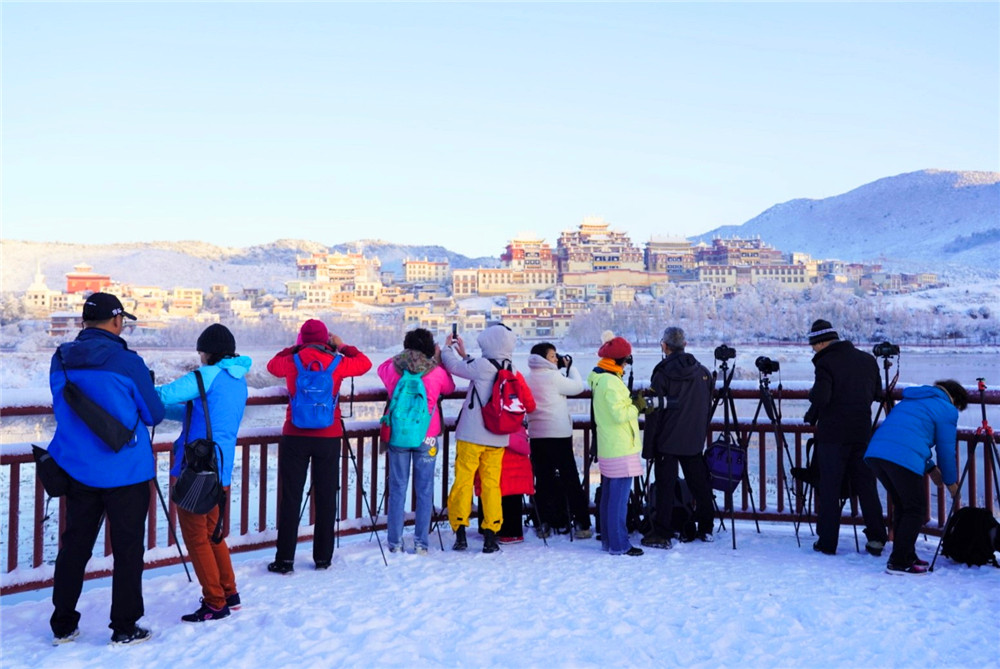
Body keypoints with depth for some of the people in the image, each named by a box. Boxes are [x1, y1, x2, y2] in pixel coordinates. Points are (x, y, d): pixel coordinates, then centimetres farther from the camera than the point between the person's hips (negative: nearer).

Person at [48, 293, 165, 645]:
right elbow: (154, 414, -5)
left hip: (78, 469, 5)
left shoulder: (61, 361, 1)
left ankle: (63, 625, 26)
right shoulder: (128, 363, -15)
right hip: (126, 472, -5)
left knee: (74, 547, 16)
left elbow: (62, 411, 15)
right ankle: (125, 627, 14)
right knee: (127, 550, 6)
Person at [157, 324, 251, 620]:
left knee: (195, 535, 3)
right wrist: (162, 408, 21)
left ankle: (215, 602, 8)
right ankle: (229, 593, 27)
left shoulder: (209, 375, -12)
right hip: (222, 470, 8)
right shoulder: (239, 382, 14)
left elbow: (165, 394, -19)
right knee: (213, 532, 20)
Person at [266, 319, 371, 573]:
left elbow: (272, 365, 19)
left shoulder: (292, 362, -2)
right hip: (328, 438, 0)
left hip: (295, 436, 0)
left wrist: (295, 348, 23)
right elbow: (365, 363, 13)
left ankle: (285, 559, 6)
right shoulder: (336, 363, -4)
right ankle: (323, 557, 15)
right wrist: (342, 347, 21)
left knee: (290, 497, 5)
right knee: (326, 497, 8)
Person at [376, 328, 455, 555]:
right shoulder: (437, 372, -7)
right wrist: (439, 360, 15)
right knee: (424, 490, 6)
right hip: (427, 436, -1)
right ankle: (421, 543, 9)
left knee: (397, 488, 7)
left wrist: (402, 357, 21)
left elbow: (382, 368, 21)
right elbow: (450, 387, 14)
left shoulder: (393, 368, -3)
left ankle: (395, 543, 11)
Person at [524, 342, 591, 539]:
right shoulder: (553, 377, -10)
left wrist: (562, 370, 15)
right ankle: (581, 524, 3)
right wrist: (570, 367, 10)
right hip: (559, 434, -6)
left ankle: (545, 524, 10)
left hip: (536, 435, 6)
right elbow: (578, 387, -2)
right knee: (571, 479, 2)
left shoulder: (528, 378, 9)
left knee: (543, 479, 9)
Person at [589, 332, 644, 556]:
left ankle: (608, 540, 24)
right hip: (621, 449, -10)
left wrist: (632, 403, 6)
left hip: (608, 449, 10)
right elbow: (619, 414, -23)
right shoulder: (611, 382, -18)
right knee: (619, 498, -4)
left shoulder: (599, 379, 12)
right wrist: (636, 407, -8)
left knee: (609, 496, 15)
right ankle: (619, 545, 2)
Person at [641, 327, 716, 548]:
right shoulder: (703, 372, 6)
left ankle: (661, 534, 1)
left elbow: (654, 412, -11)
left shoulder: (662, 374, -11)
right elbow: (707, 409, 13)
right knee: (700, 484, 14)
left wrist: (648, 447, -6)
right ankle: (705, 528, 24)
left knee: (665, 487, -1)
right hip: (695, 442, 5)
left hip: (667, 441, -5)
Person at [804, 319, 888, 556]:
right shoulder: (868, 360, 8)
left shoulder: (826, 363, -12)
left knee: (829, 487, 3)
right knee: (866, 485, 13)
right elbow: (877, 393, 15)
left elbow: (820, 397, -20)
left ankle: (827, 541, 7)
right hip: (862, 433, 5)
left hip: (833, 434, -5)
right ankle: (876, 538, 10)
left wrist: (811, 417, -2)